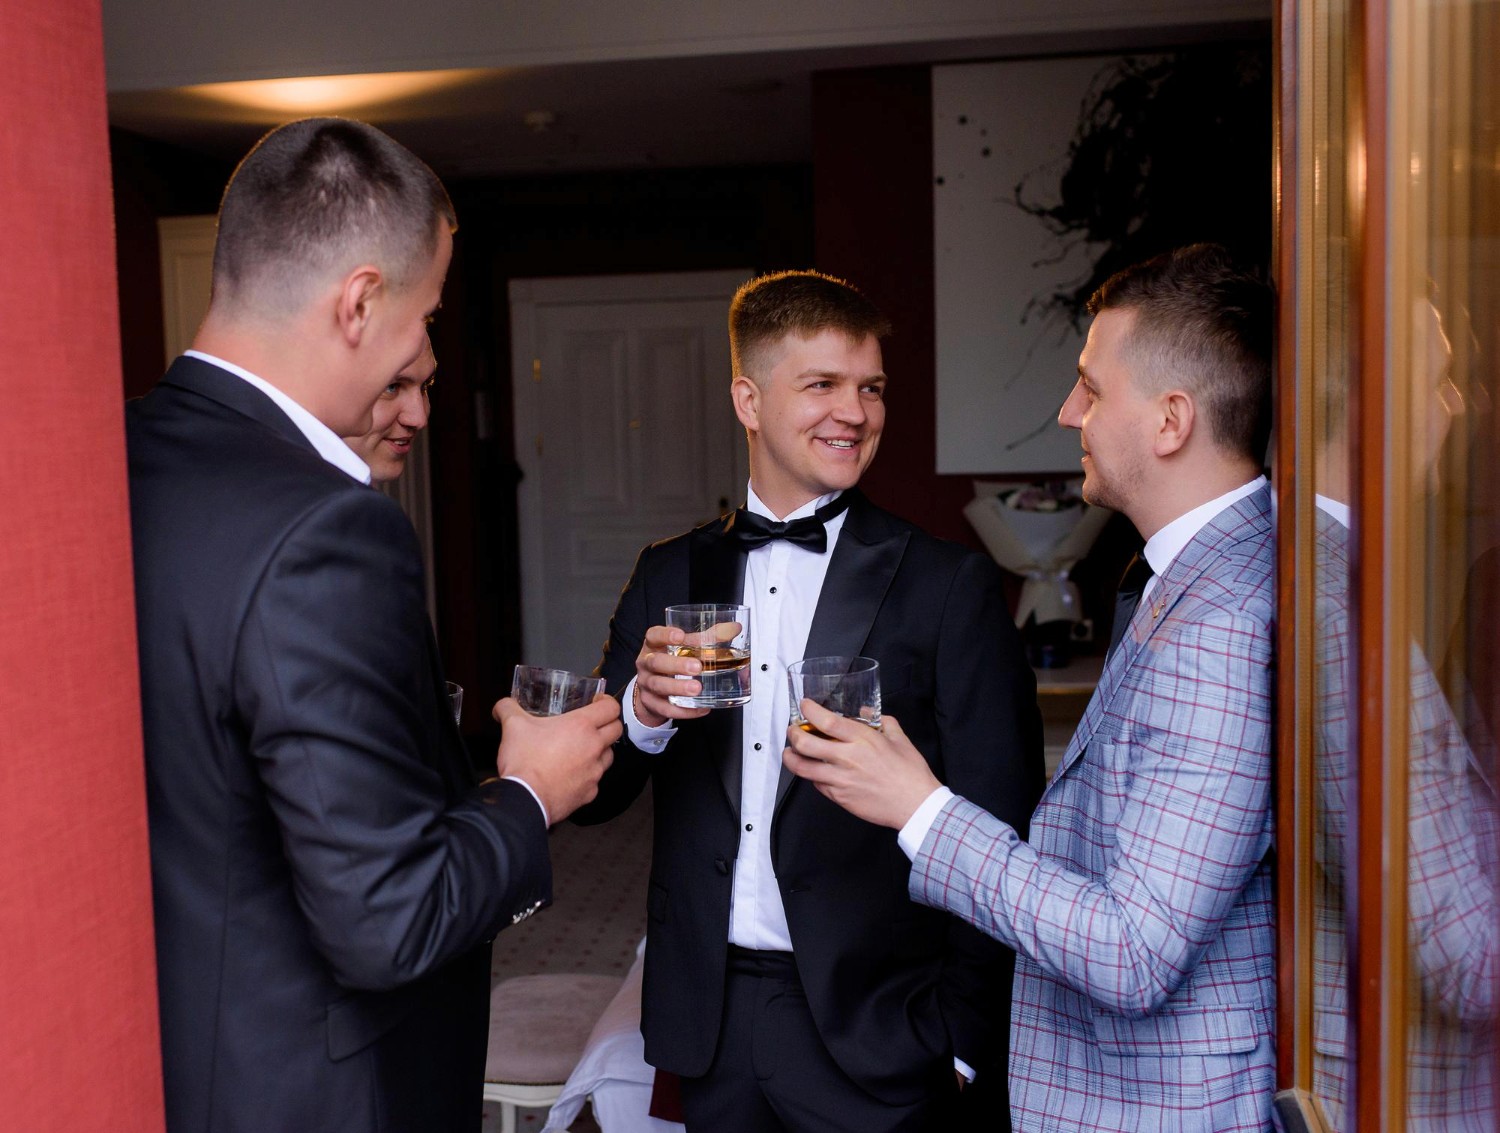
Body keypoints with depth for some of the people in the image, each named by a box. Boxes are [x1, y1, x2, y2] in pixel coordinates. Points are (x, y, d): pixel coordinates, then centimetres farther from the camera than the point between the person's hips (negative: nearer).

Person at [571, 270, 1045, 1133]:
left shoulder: (952, 586, -7)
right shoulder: (671, 574, 5)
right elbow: (595, 795, 4)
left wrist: (961, 1039, -8)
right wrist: (645, 711, -16)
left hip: (869, 1030, -3)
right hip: (708, 1023, 3)